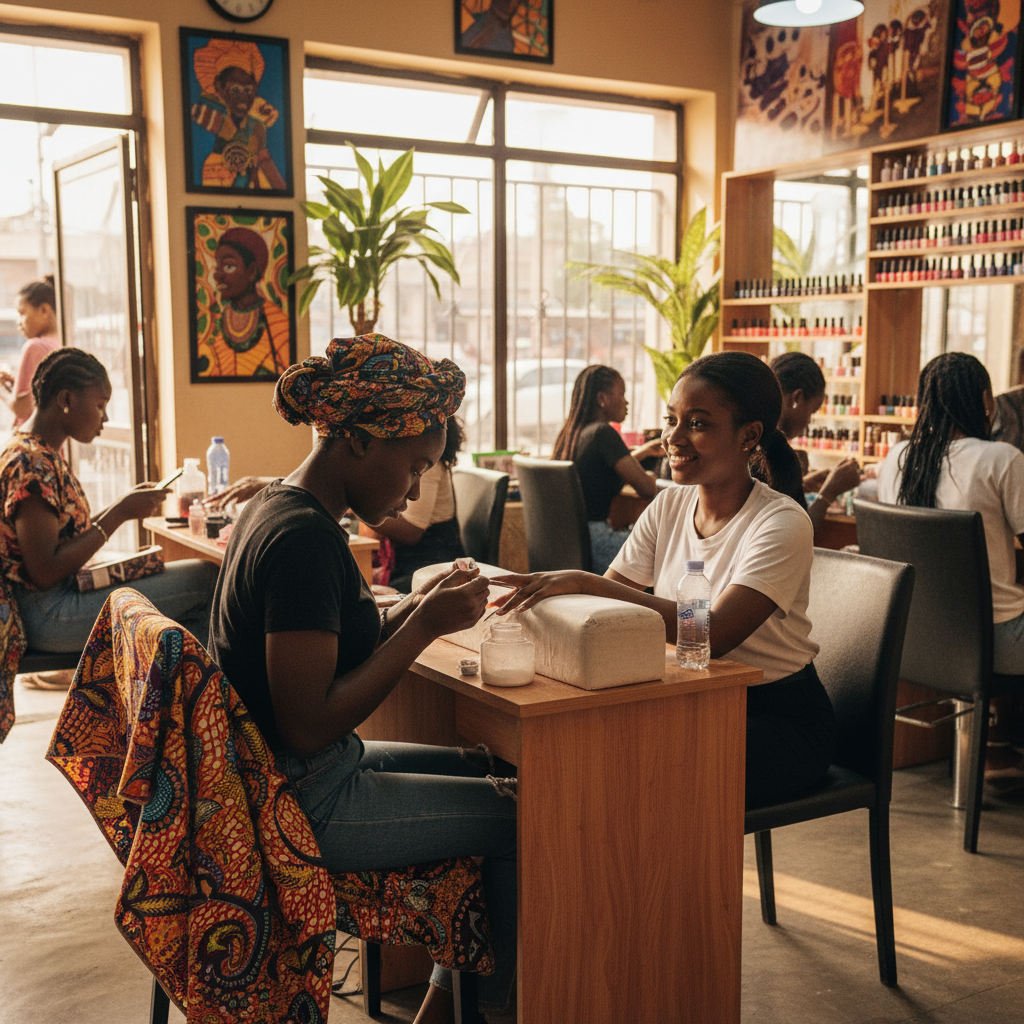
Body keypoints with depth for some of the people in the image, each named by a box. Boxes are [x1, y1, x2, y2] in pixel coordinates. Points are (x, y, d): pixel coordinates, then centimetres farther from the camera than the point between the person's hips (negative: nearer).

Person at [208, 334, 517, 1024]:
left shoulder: (275, 506, 6)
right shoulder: (306, 537, -25)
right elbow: (309, 726, -27)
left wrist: (416, 606, 1)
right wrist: (424, 628, -21)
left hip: (273, 779, 10)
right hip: (302, 804, -10)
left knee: (489, 771, 18)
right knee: (521, 815, -4)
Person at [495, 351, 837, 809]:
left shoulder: (782, 524, -19)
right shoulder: (669, 506, 3)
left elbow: (714, 634, -32)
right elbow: (608, 596, -2)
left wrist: (585, 582, -37)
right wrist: (538, 594, -24)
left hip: (780, 719, -5)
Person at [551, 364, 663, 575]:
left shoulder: (568, 433, 11)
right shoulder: (602, 433, -16)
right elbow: (646, 488, -15)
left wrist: (642, 451, 35)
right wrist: (650, 477, 9)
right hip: (593, 545, -9)